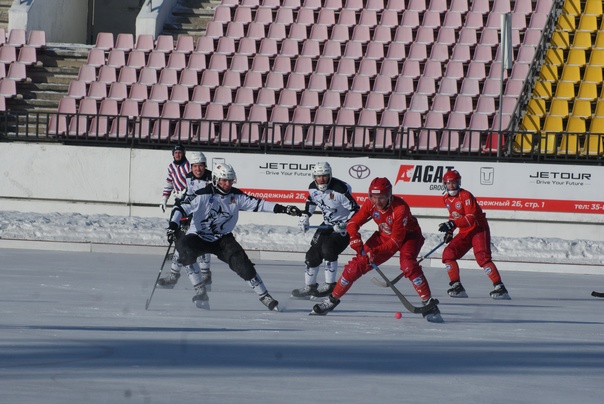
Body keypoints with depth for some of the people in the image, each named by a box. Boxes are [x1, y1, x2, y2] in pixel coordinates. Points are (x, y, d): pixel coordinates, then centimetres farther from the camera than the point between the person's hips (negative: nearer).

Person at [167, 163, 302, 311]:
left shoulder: (236, 196, -4)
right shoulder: (203, 195, -18)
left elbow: (258, 204, -3)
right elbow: (181, 208, -20)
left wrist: (283, 209, -12)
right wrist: (173, 225, -37)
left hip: (222, 238, 3)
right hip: (198, 236, -3)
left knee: (241, 262, -16)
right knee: (184, 247, -33)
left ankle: (264, 297, -5)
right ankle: (200, 292, -23)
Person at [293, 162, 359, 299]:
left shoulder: (340, 189, -27)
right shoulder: (313, 188, -5)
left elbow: (355, 209, -23)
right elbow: (311, 201, 18)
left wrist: (345, 225, -31)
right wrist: (305, 217, 6)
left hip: (345, 225, -7)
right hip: (328, 224, 7)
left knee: (328, 248, -25)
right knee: (313, 252, 1)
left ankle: (330, 285, -15)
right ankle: (309, 286, 15)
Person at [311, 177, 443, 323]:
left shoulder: (400, 208, -34)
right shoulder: (370, 204, -18)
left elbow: (396, 241, -32)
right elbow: (353, 222, -9)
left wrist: (377, 252, -39)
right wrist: (355, 238, -30)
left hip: (408, 235, -5)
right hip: (385, 235, 5)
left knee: (407, 264, -33)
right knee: (358, 263, -4)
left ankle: (429, 304, -27)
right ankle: (332, 300, 10)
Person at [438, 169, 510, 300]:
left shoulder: (466, 196, -19)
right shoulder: (446, 198, 8)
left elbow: (471, 219, -28)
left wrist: (452, 224, -37)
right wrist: (449, 231, 19)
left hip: (479, 229, -8)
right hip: (464, 233, 8)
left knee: (482, 257, -24)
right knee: (448, 254, -5)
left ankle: (499, 287, -26)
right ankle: (457, 287, -2)